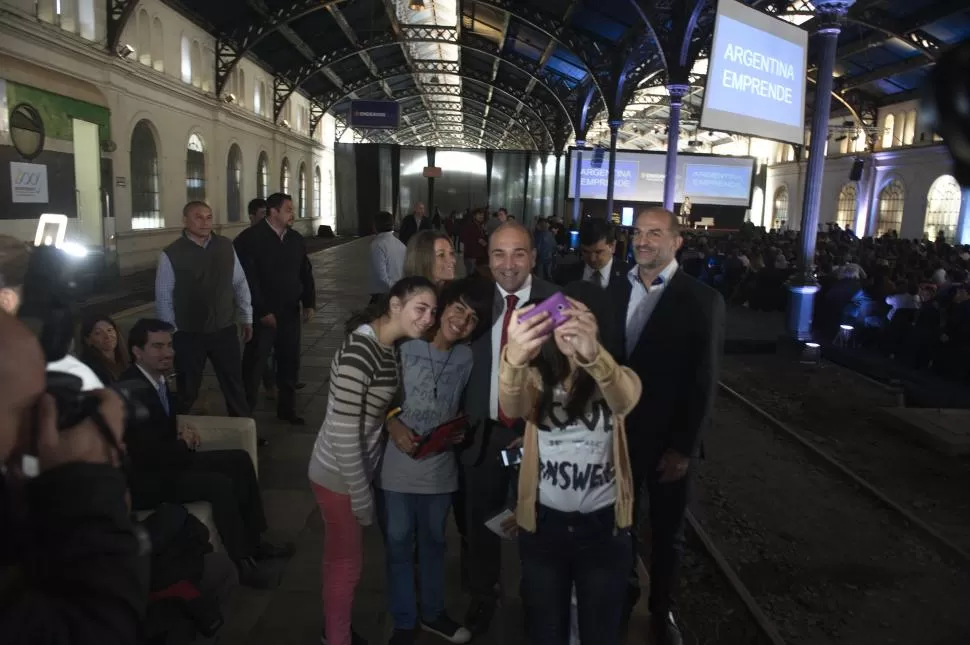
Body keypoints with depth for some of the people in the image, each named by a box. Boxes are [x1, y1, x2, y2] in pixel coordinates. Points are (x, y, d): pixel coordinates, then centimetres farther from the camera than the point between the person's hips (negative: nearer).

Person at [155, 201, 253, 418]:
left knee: (234, 385, 14)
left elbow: (240, 284, 6)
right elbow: (163, 298, -7)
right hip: (188, 334, -2)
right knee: (187, 391, 14)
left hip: (225, 330, 3)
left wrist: (247, 318, 8)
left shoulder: (226, 246, 0)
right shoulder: (170, 255, -10)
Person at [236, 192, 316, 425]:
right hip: (263, 315, -6)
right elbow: (248, 279, -15)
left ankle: (287, 409, 29)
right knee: (254, 365, 1)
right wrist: (262, 311, -17)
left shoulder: (296, 239, 9)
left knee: (290, 362, 14)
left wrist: (309, 303, 4)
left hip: (290, 313, 6)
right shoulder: (250, 238, -10)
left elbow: (305, 273, 14)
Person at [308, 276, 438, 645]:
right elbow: (343, 433, -27)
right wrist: (361, 495, -19)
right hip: (339, 474, -8)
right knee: (347, 560, 11)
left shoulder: (388, 345, -1)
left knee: (340, 556, 25)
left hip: (358, 466, 8)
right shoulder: (359, 352, -29)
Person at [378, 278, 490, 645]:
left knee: (433, 543, 22)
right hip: (397, 468, -3)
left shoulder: (467, 359, -3)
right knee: (398, 546, 14)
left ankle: (432, 613, 43)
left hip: (440, 469, 3)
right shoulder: (404, 346, -14)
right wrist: (393, 425, -20)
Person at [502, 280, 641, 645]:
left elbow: (623, 399, -31)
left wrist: (593, 354, -54)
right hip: (543, 524, 1)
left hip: (603, 527, 0)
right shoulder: (539, 375, -3)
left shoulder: (618, 377, -5)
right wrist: (514, 359, -50)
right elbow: (512, 407, -26)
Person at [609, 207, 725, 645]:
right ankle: (622, 593, 41)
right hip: (619, 431, 3)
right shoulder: (616, 290, 2)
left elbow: (703, 382, -12)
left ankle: (662, 610, 37)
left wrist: (684, 447, -14)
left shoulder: (702, 300, -10)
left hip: (667, 439, -3)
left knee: (666, 531, 16)